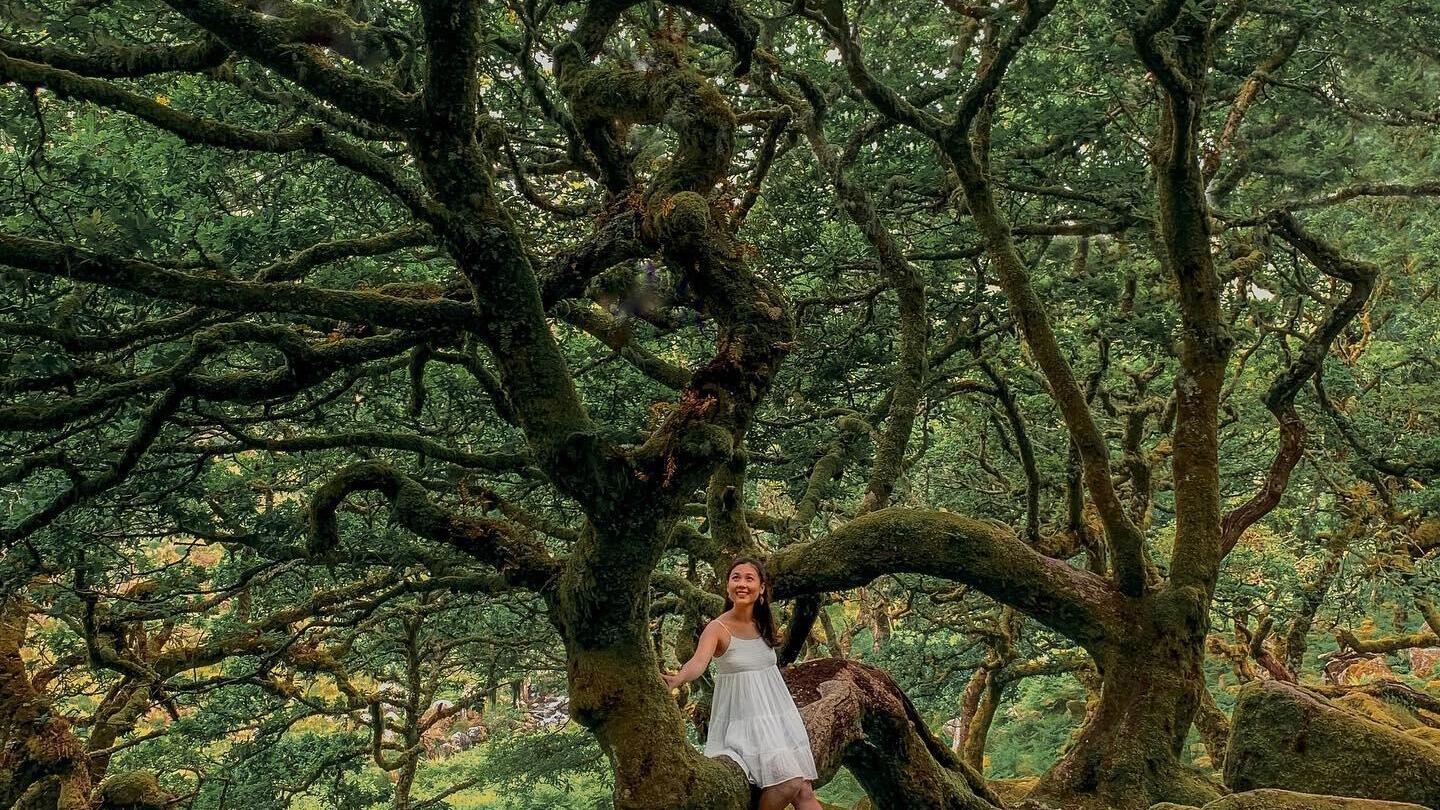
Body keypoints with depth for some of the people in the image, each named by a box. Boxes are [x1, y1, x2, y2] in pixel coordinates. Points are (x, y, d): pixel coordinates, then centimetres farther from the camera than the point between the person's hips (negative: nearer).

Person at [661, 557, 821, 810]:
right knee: (788, 783, -21)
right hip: (743, 720, -6)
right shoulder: (718, 628, -14)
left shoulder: (763, 623, 4)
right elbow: (698, 662, -32)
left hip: (778, 714, 6)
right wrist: (677, 679, -53)